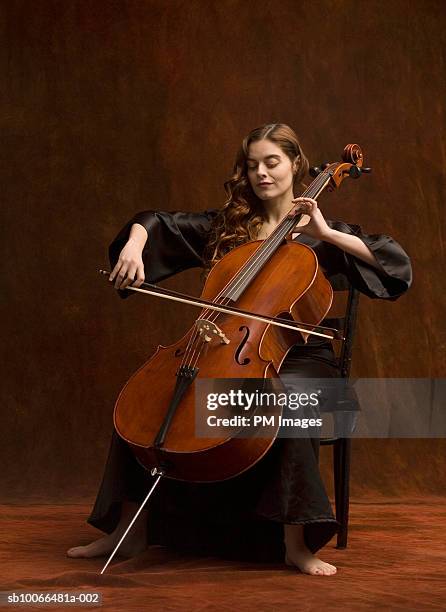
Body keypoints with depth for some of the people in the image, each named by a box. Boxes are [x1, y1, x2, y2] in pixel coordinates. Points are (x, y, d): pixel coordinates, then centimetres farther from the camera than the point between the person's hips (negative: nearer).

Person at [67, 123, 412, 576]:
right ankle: (130, 529, -7)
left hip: (297, 356, -4)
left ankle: (296, 543, -30)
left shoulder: (317, 237, 3)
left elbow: (397, 265, -8)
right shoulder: (226, 226, 13)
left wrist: (326, 233, -14)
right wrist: (134, 246, -8)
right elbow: (157, 223, 15)